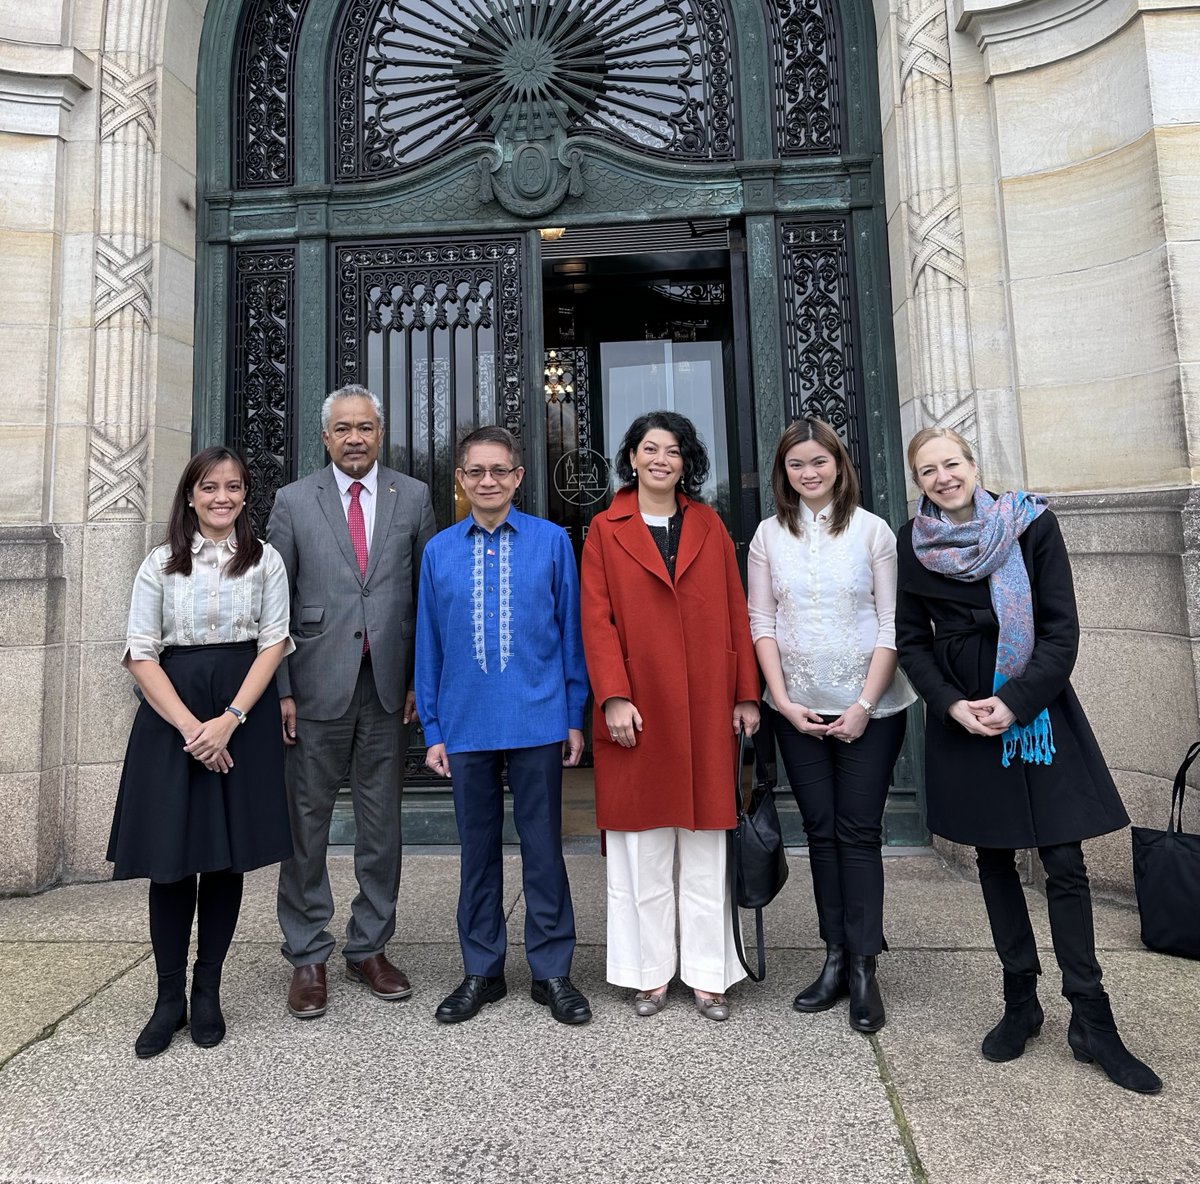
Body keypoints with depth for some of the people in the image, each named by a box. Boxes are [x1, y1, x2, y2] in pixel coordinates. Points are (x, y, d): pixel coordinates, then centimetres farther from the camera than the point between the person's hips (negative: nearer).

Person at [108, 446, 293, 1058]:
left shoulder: (265, 560, 5)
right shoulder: (161, 564, 5)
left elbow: (273, 644, -1)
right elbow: (141, 654, 0)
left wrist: (228, 720, -13)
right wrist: (190, 727, -12)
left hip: (244, 714, 0)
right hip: (172, 715, 0)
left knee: (228, 856, 6)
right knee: (171, 857, 3)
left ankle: (207, 992, 21)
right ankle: (169, 997, 19)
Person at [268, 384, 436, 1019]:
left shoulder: (413, 497, 6)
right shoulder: (293, 501, 4)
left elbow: (428, 593, 5)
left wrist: (421, 678, -1)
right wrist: (282, 688, -5)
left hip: (388, 685, 1)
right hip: (317, 686, -1)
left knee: (381, 824, 10)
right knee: (306, 824, 7)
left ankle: (370, 948, 27)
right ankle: (307, 956, 24)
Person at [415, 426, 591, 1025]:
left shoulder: (552, 542, 0)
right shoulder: (438, 552, 5)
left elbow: (571, 632, 2)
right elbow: (429, 645, 8)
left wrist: (574, 717, 1)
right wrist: (433, 730, 6)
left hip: (537, 722, -2)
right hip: (466, 727, 2)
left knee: (543, 847, 8)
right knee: (477, 849, 14)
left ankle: (551, 972, 26)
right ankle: (482, 971, 31)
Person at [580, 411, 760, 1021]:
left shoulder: (709, 525, 10)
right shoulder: (605, 530, 4)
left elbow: (735, 613, 7)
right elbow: (597, 619, -3)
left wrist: (746, 694, 2)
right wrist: (613, 696, -12)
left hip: (706, 707, 2)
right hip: (638, 707, -1)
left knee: (706, 844, 8)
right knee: (643, 848, 7)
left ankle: (708, 975, 22)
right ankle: (650, 972, 22)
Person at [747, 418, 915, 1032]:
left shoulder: (873, 531, -1)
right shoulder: (769, 535, 4)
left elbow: (891, 626, -4)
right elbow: (762, 623, 2)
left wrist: (865, 704, -10)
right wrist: (783, 701, -6)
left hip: (868, 709, -2)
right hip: (797, 709, 2)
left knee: (859, 831, 2)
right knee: (821, 830, 9)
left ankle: (864, 967, 13)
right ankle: (836, 958, 20)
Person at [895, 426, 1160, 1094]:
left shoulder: (1033, 524, -3)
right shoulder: (913, 544, 1)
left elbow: (1062, 629, -5)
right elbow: (913, 639, 4)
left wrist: (1015, 702, -15)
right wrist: (953, 706, -10)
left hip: (1038, 709, -1)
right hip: (962, 718, 1)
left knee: (1065, 867, 1)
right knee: (994, 860, 10)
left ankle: (1092, 1022, 14)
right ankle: (1021, 1002, 24)